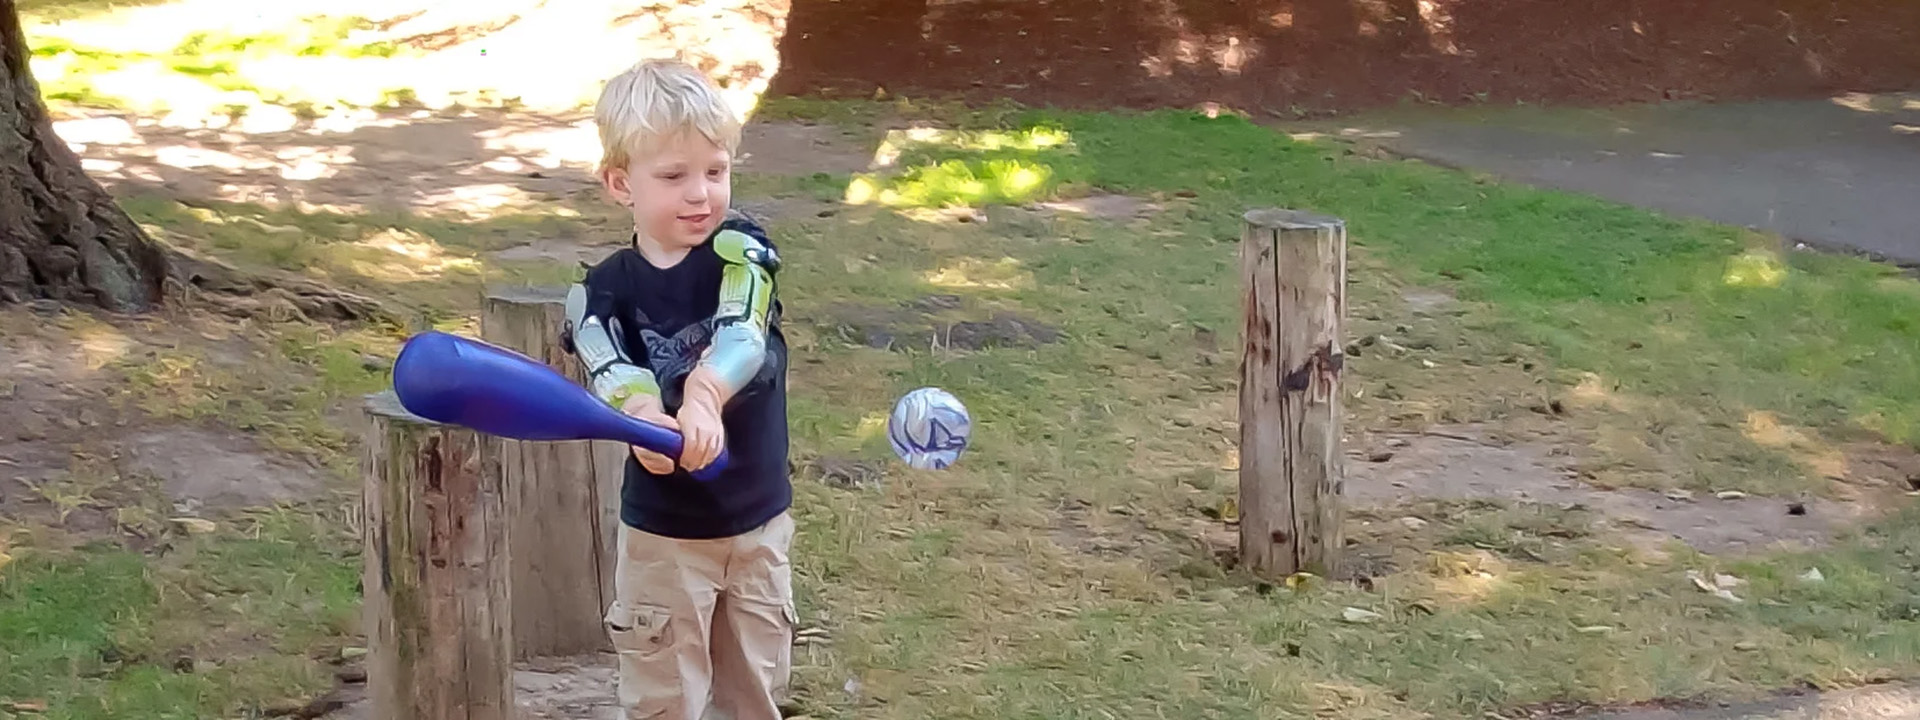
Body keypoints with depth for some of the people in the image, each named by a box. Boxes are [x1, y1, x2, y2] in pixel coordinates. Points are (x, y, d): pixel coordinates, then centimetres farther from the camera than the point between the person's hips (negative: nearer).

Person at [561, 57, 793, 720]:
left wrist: (702, 398, -51)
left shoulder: (741, 250, -10)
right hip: (663, 524, -1)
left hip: (760, 516, 1)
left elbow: (741, 335, -30)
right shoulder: (607, 288, -7)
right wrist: (643, 416, -49)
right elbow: (609, 369, -25)